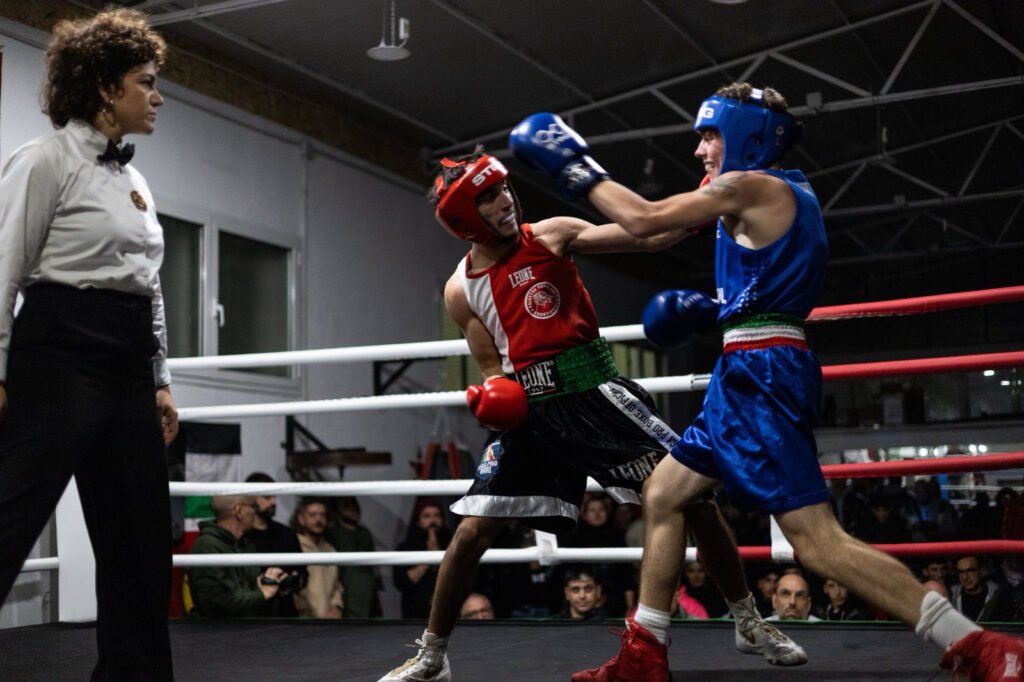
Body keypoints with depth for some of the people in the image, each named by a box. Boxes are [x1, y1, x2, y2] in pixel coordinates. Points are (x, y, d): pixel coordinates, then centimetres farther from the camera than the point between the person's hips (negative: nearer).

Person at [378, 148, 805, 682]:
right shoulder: (460, 290, 4)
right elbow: (493, 368, 11)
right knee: (472, 531, -2)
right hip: (529, 411, 1)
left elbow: (644, 237, -8)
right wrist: (492, 395, -12)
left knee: (692, 493, -9)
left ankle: (749, 622, 9)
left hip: (594, 392, -1)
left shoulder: (552, 236, -1)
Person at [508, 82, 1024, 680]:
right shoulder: (791, 193, 20)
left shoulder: (749, 186, -8)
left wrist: (577, 167, 7)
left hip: (760, 374, -11)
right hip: (751, 375, 11)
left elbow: (644, 220, -6)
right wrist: (714, 309, 19)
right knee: (663, 494, 15)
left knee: (817, 540, -16)